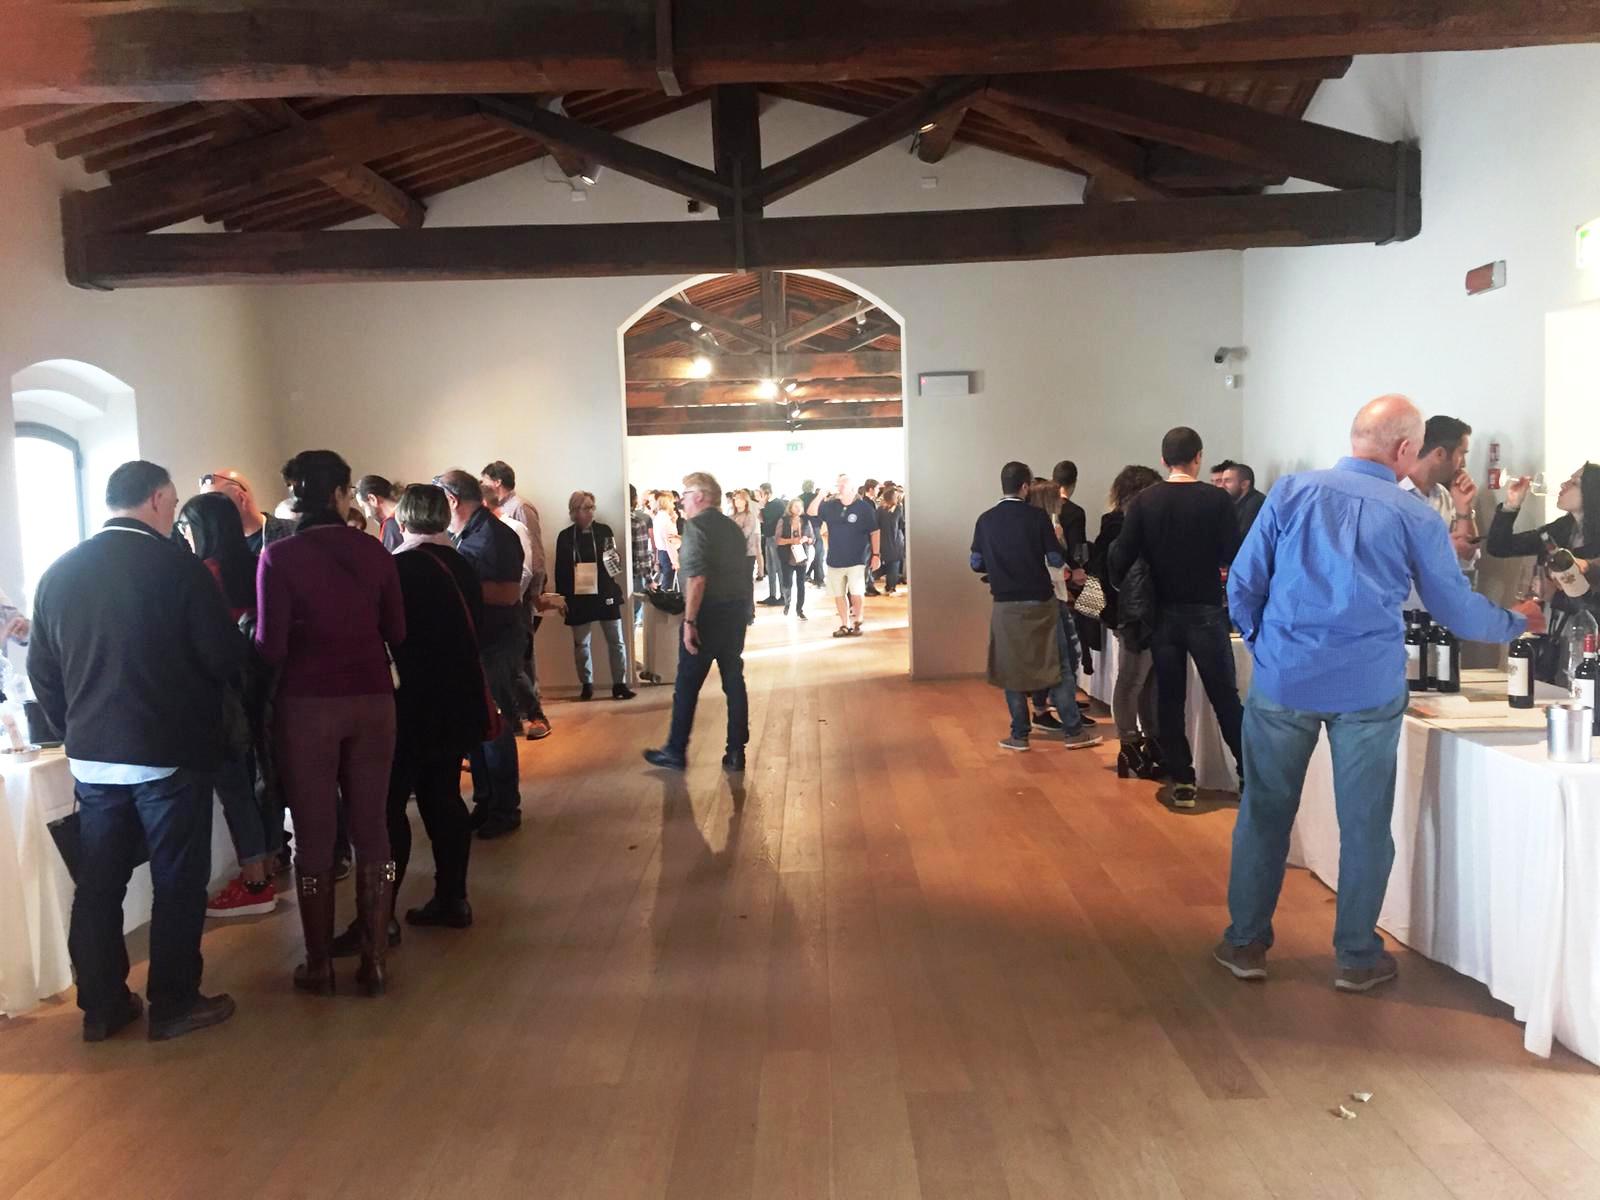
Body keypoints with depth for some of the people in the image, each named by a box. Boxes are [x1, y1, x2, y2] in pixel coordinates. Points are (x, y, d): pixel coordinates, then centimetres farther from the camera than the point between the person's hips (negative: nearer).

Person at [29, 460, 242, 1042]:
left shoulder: (59, 572, 4)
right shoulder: (179, 566, -13)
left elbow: (41, 670, 10)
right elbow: (225, 657, -12)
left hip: (91, 757, 6)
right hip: (170, 753, -5)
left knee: (98, 884, 13)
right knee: (177, 882, 7)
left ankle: (102, 1005, 24)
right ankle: (174, 1003, 15)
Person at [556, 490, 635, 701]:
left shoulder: (604, 530, 1)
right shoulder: (565, 536, 0)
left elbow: (615, 561, 9)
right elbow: (560, 570, 3)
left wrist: (615, 561, -14)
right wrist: (562, 597, 0)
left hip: (605, 593, 0)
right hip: (579, 597, 0)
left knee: (616, 641, 0)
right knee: (580, 644, 7)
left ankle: (619, 684, 7)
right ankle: (586, 685, 19)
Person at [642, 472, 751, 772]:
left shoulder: (696, 526, -11)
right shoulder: (732, 527, 12)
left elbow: (697, 577, -21)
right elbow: (742, 572, 13)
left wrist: (689, 620, -21)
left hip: (708, 613, -7)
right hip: (737, 612, 7)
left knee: (687, 685, 4)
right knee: (734, 680, 10)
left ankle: (676, 752, 13)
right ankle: (736, 752, 12)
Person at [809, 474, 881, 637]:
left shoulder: (864, 507, -7)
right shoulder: (830, 506, 5)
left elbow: (874, 532, -2)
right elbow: (811, 512, -2)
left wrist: (875, 554, -5)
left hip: (857, 560, -4)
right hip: (835, 560, 4)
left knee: (857, 593, -8)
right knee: (839, 594, 9)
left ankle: (856, 623, 11)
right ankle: (844, 625, 21)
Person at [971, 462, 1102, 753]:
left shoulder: (985, 520, -1)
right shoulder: (1038, 516, -8)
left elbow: (977, 564, 2)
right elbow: (1056, 560, -7)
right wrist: (1056, 539, 13)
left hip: (1005, 605, 2)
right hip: (1039, 602, -2)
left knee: (1012, 669, 9)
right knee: (1057, 667, 6)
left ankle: (1019, 735, 11)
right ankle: (1074, 732, 9)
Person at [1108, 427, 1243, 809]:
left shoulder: (1143, 502, -3)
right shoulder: (1217, 499, -9)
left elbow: (1121, 557, -7)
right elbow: (1235, 558, -10)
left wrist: (1123, 593, 9)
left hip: (1162, 614, 2)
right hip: (1206, 612, -2)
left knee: (1169, 700, 9)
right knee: (1225, 698, 7)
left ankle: (1181, 782, 10)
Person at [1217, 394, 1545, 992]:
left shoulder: (1291, 493, 1)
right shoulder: (1414, 518, 0)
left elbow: (1243, 585, -1)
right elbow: (1459, 612, 8)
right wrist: (1517, 622, 27)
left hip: (1283, 681, 1)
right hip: (1368, 690, -1)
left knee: (1265, 812, 12)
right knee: (1365, 824, 12)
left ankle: (1246, 943, 21)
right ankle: (1357, 957, 23)